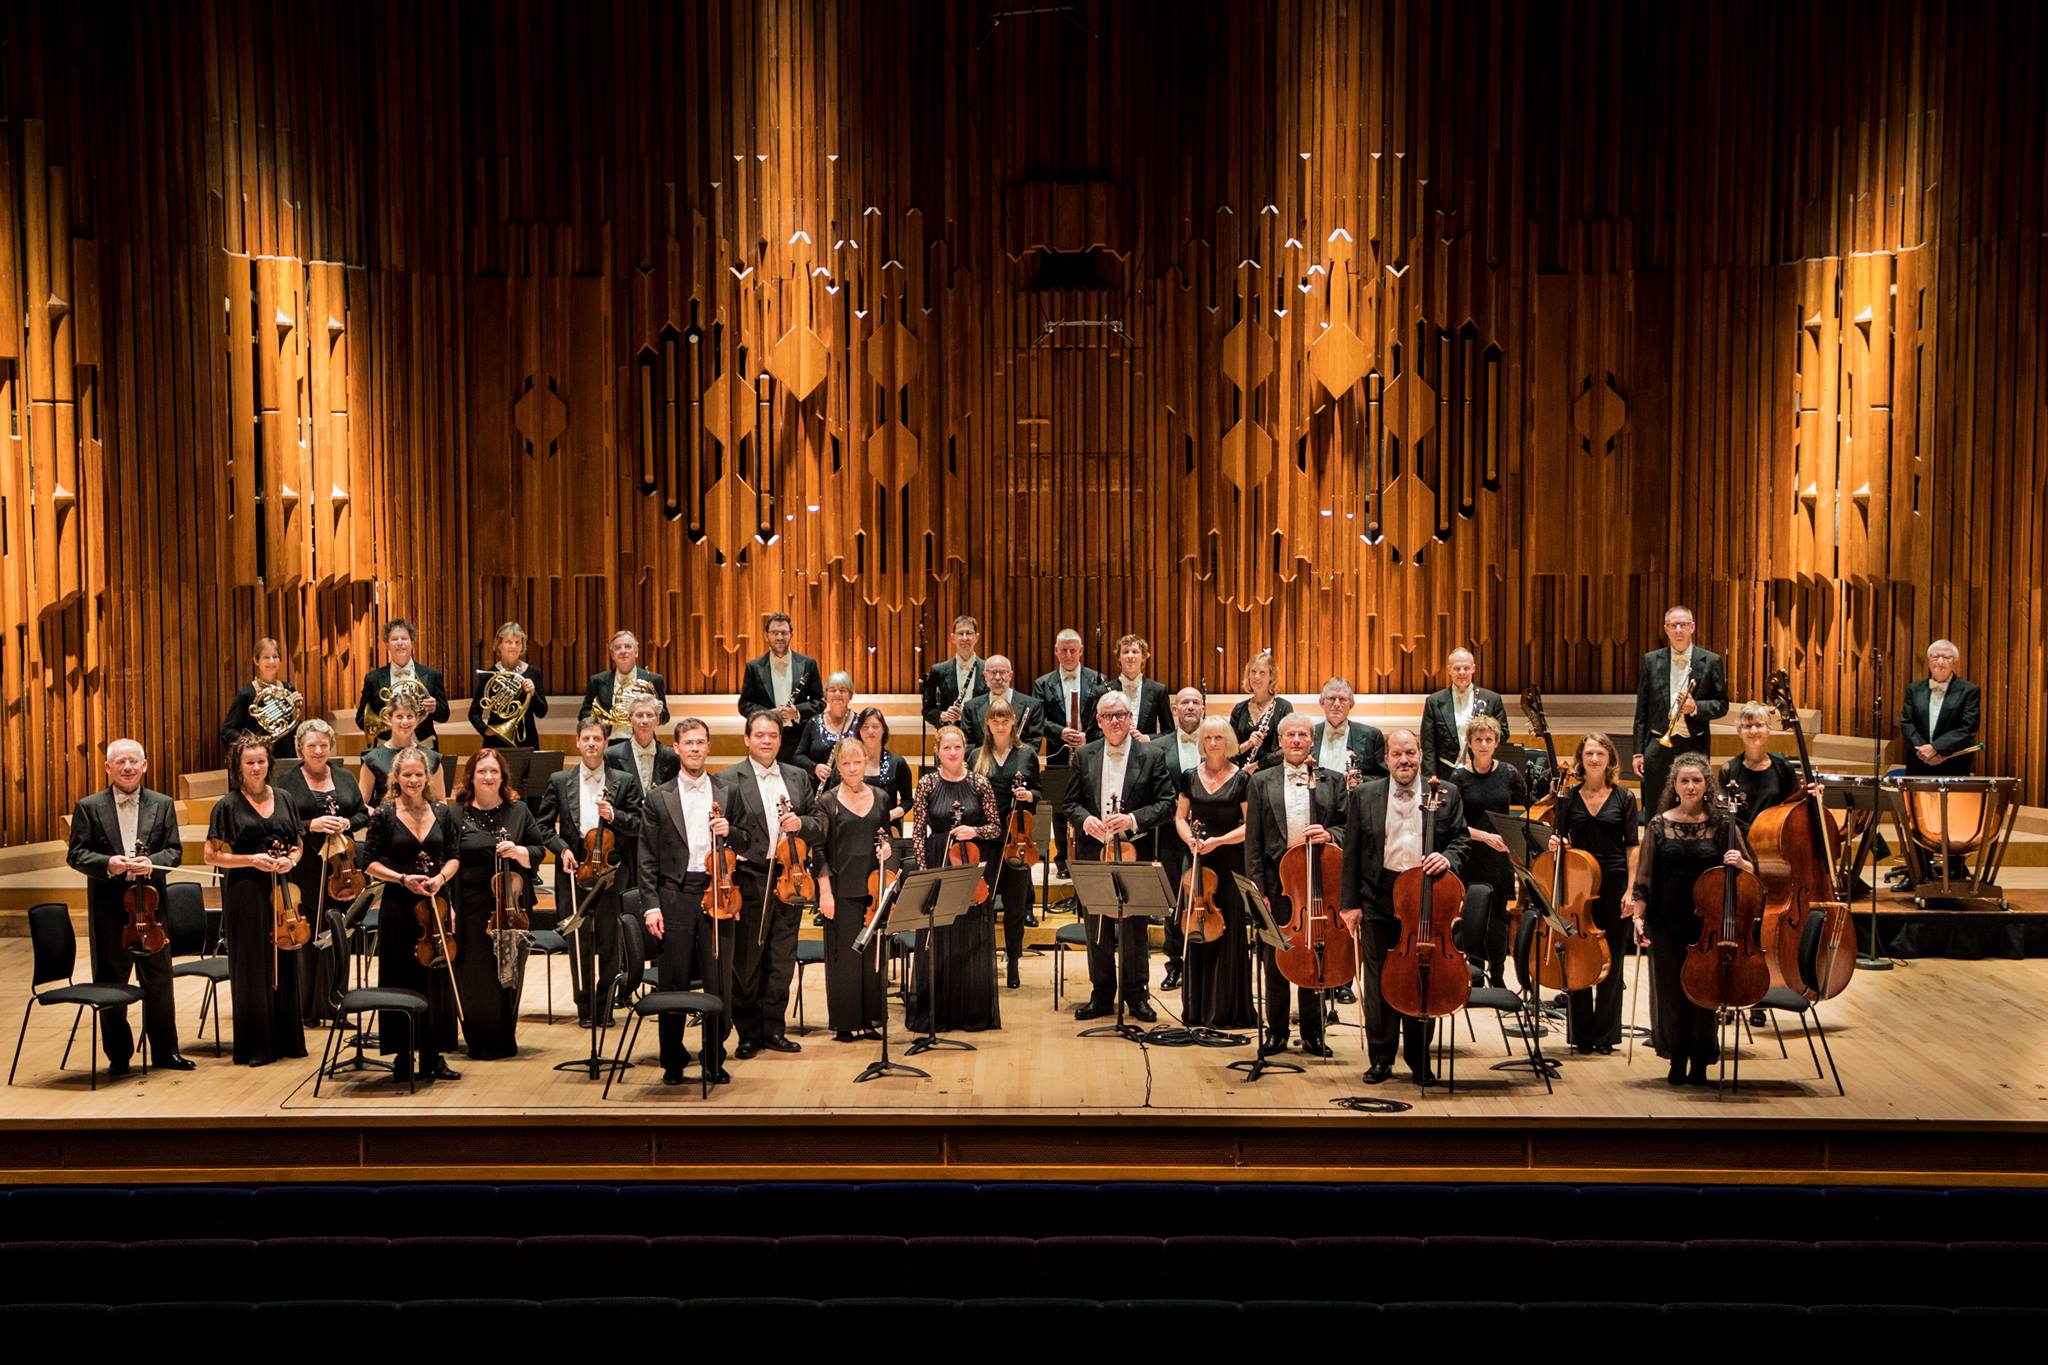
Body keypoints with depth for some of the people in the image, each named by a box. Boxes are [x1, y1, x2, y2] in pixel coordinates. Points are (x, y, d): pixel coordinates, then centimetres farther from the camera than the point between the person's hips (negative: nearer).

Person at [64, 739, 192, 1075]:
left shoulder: (163, 805, 6)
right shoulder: (89, 807, 1)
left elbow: (174, 851, 4)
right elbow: (75, 854, -2)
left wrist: (152, 863, -16)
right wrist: (107, 864, -20)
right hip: (108, 907, -1)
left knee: (158, 982, 7)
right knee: (110, 983, 6)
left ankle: (165, 1051, 19)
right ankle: (119, 1056, 16)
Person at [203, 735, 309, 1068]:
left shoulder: (281, 799, 9)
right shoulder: (228, 806, -2)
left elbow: (297, 844, 17)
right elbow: (212, 856, -4)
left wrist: (291, 860, -5)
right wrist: (252, 860, -15)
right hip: (245, 894, -4)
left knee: (284, 964, 7)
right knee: (251, 969, 1)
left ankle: (287, 1040, 17)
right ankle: (255, 1046, 8)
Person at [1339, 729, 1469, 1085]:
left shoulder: (1446, 795, 5)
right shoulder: (1363, 797, 5)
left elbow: (1461, 839, 8)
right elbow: (1351, 854, 4)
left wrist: (1447, 858, -15)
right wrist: (1351, 903, 0)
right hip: (1378, 899, 0)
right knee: (1379, 983, 6)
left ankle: (1419, 1059, 18)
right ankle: (1381, 1058, 17)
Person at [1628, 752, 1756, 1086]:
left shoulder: (1722, 825, 2)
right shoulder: (1660, 824, 3)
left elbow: (1751, 871, 4)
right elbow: (1645, 875, 4)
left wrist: (1740, 863, -18)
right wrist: (1638, 915, -3)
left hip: (1707, 922, -1)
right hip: (1667, 923, 1)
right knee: (1670, 992, 5)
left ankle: (1700, 1062, 16)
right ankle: (1677, 1059, 19)